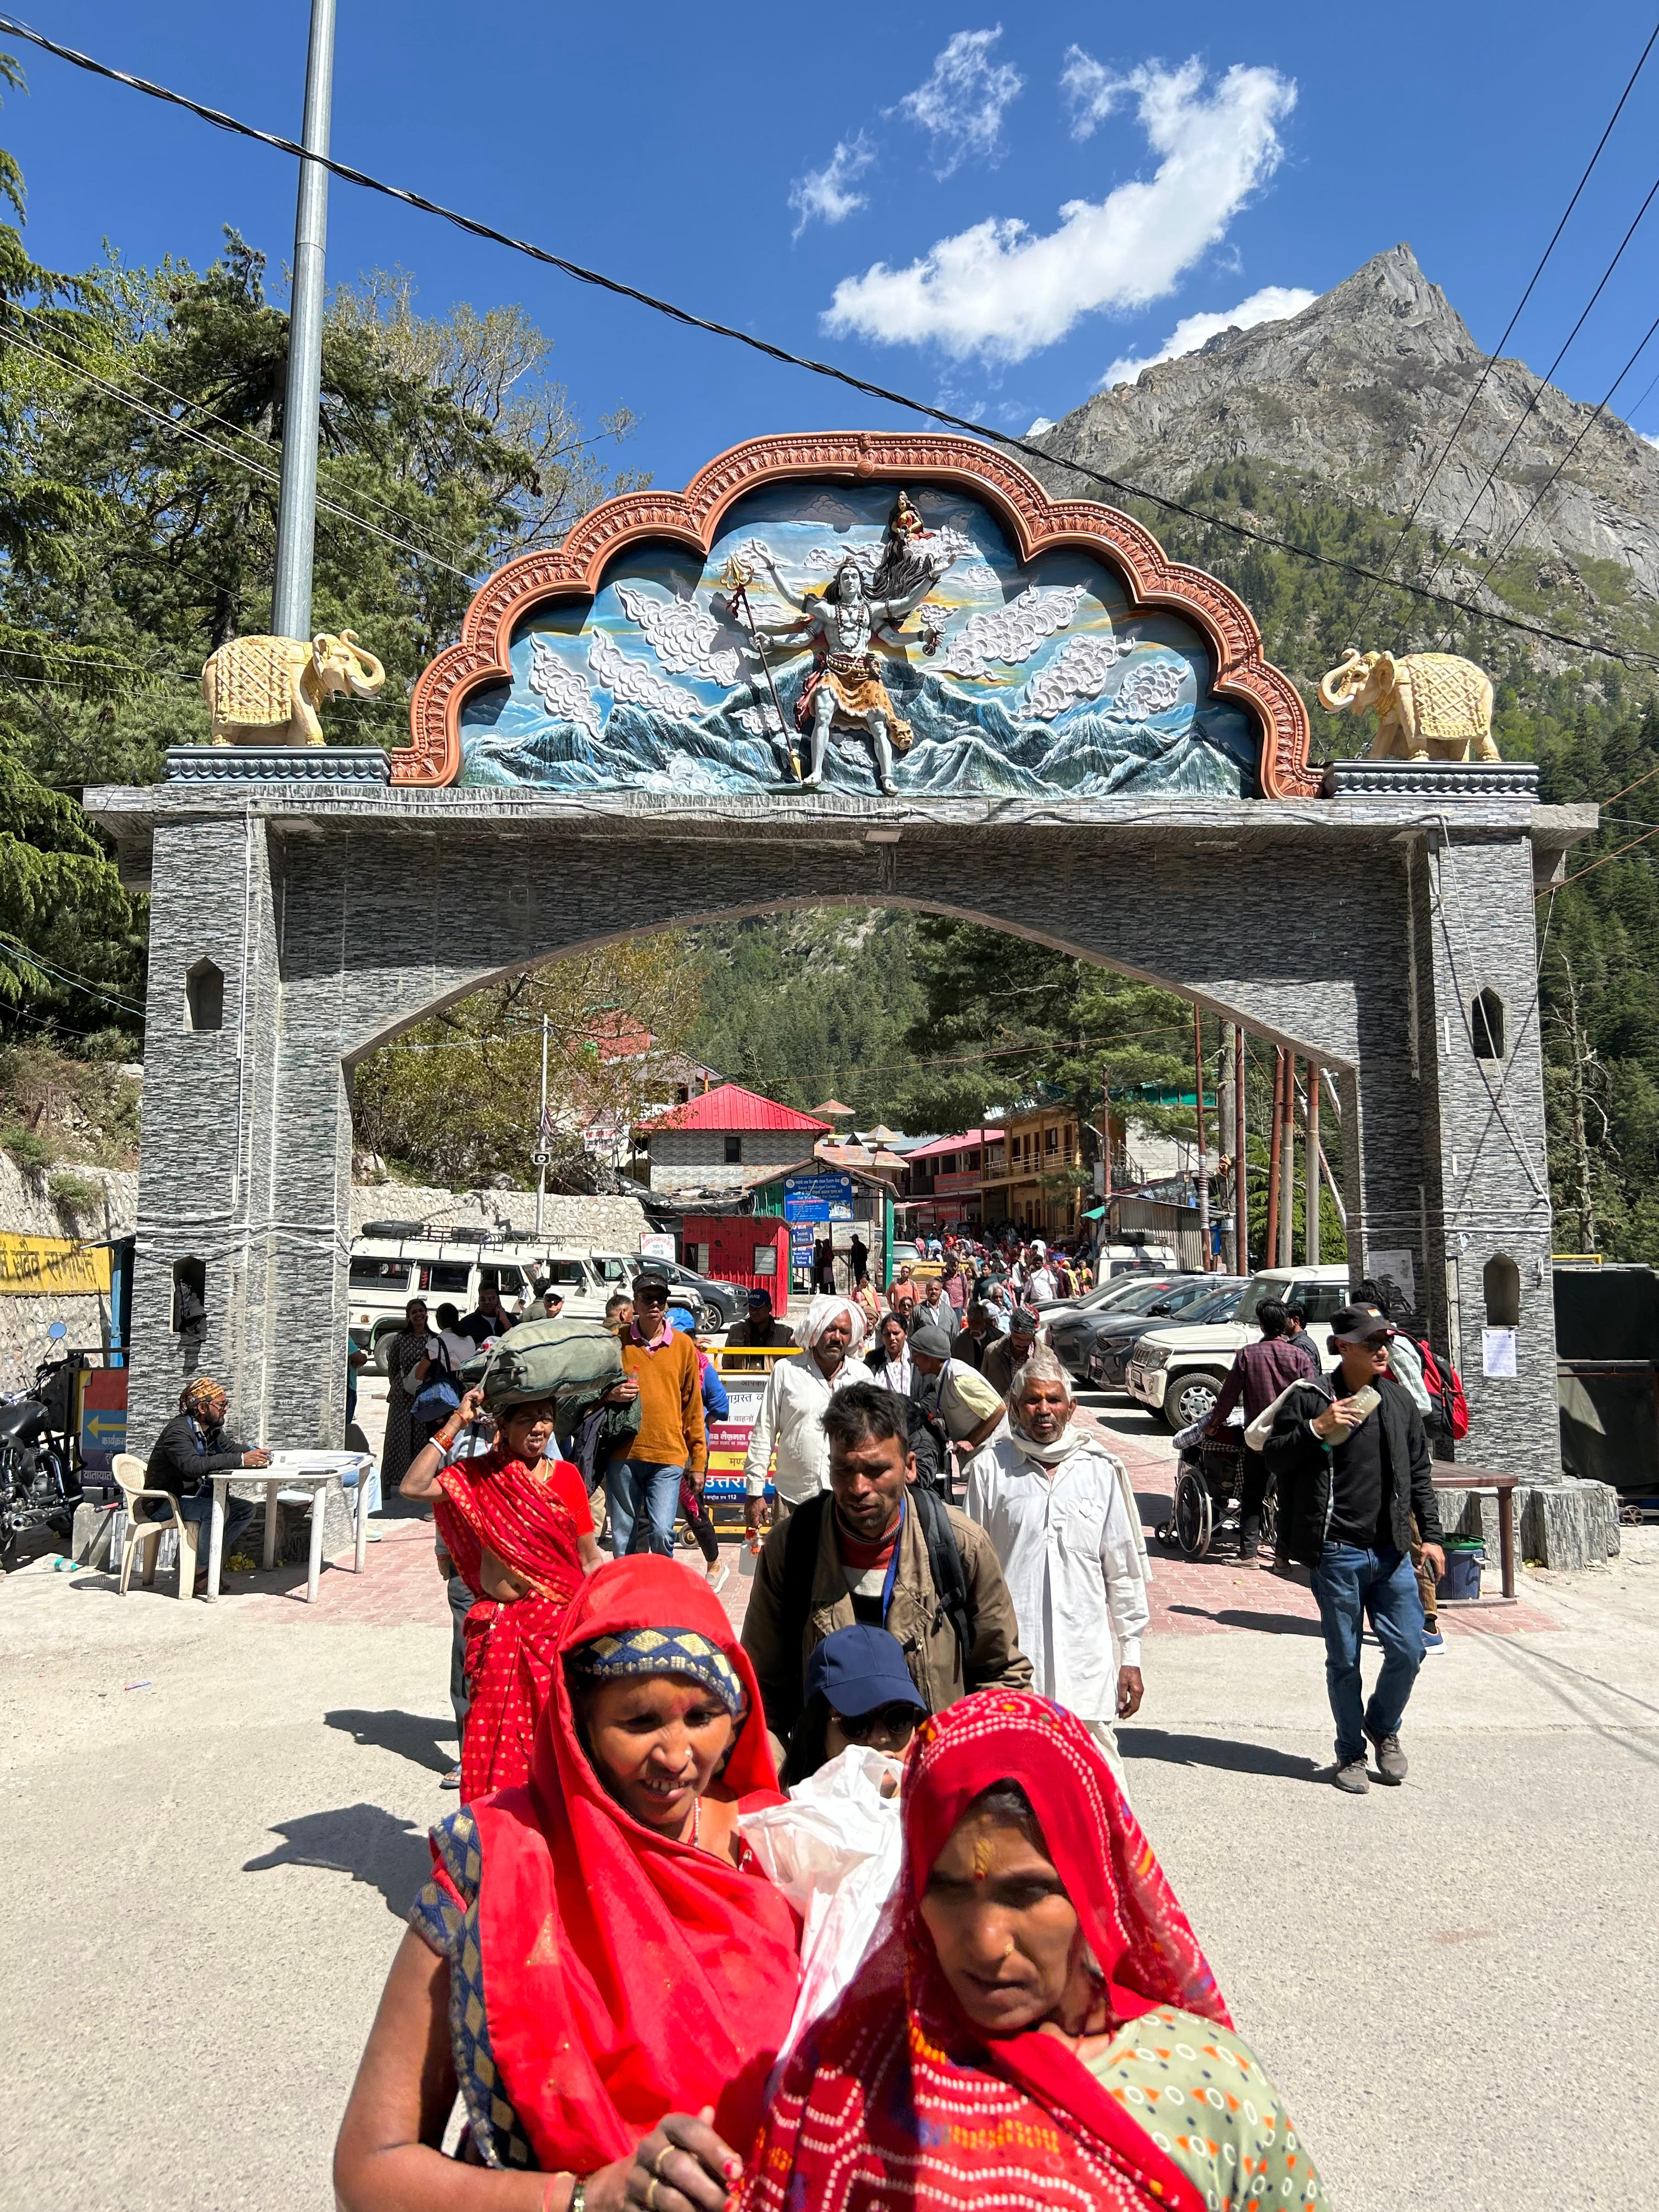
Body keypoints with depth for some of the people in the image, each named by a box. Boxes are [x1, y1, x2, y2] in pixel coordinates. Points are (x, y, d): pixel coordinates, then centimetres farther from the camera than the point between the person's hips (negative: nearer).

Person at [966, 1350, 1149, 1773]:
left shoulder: (1100, 1470, 7)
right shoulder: (991, 1469, 2)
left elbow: (1125, 1570, 11)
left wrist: (1131, 1656, 10)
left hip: (1085, 1659, 1)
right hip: (1009, 1655, -1)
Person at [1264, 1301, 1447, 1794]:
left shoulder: (1398, 1401, 9)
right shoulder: (1311, 1397, -6)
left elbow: (1419, 1472, 16)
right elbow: (1274, 1458, -4)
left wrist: (1430, 1535, 10)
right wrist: (1316, 1430, -20)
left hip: (1391, 1551, 4)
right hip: (1336, 1553, -4)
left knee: (1408, 1650, 3)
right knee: (1344, 1660, 5)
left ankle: (1384, 1728, 30)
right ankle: (1350, 1753, 24)